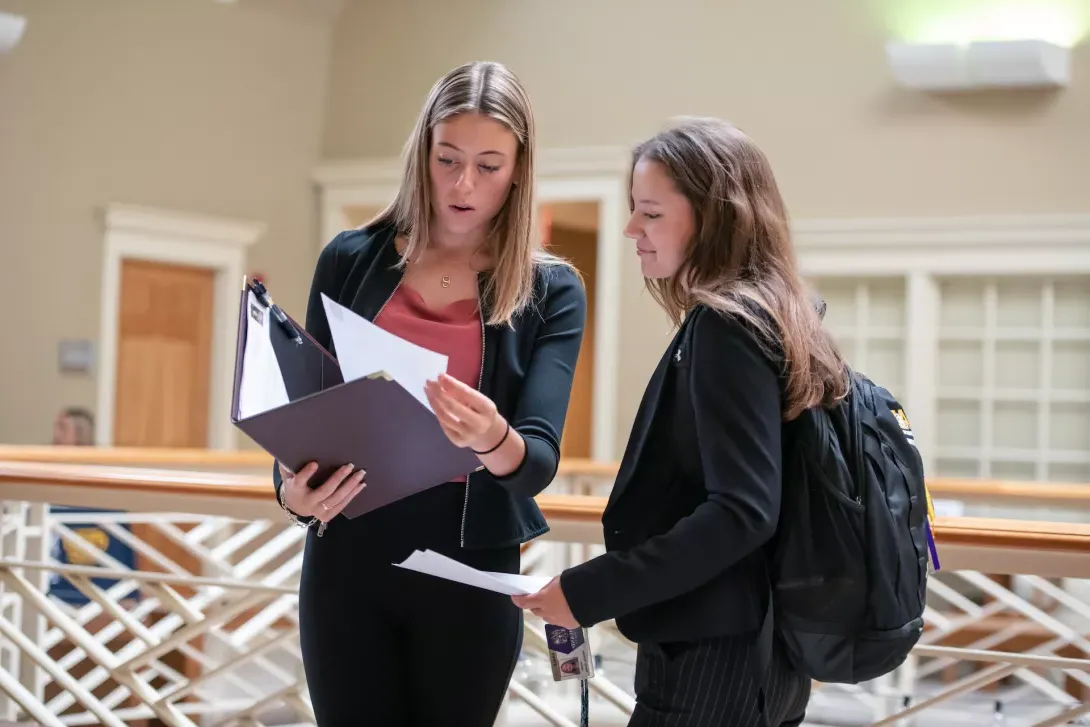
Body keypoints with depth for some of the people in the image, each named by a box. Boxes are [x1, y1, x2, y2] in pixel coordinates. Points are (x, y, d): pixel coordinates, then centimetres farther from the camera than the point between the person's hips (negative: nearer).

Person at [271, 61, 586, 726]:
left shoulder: (550, 292, -3)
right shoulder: (352, 259, 1)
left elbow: (541, 458, -12)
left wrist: (494, 441, -35)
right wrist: (292, 488, -17)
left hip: (470, 568, -1)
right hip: (348, 553, 1)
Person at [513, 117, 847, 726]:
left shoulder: (724, 327, -16)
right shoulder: (774, 315, 11)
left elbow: (741, 512, -24)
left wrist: (589, 592, -22)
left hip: (711, 661, -9)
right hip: (756, 653, 9)